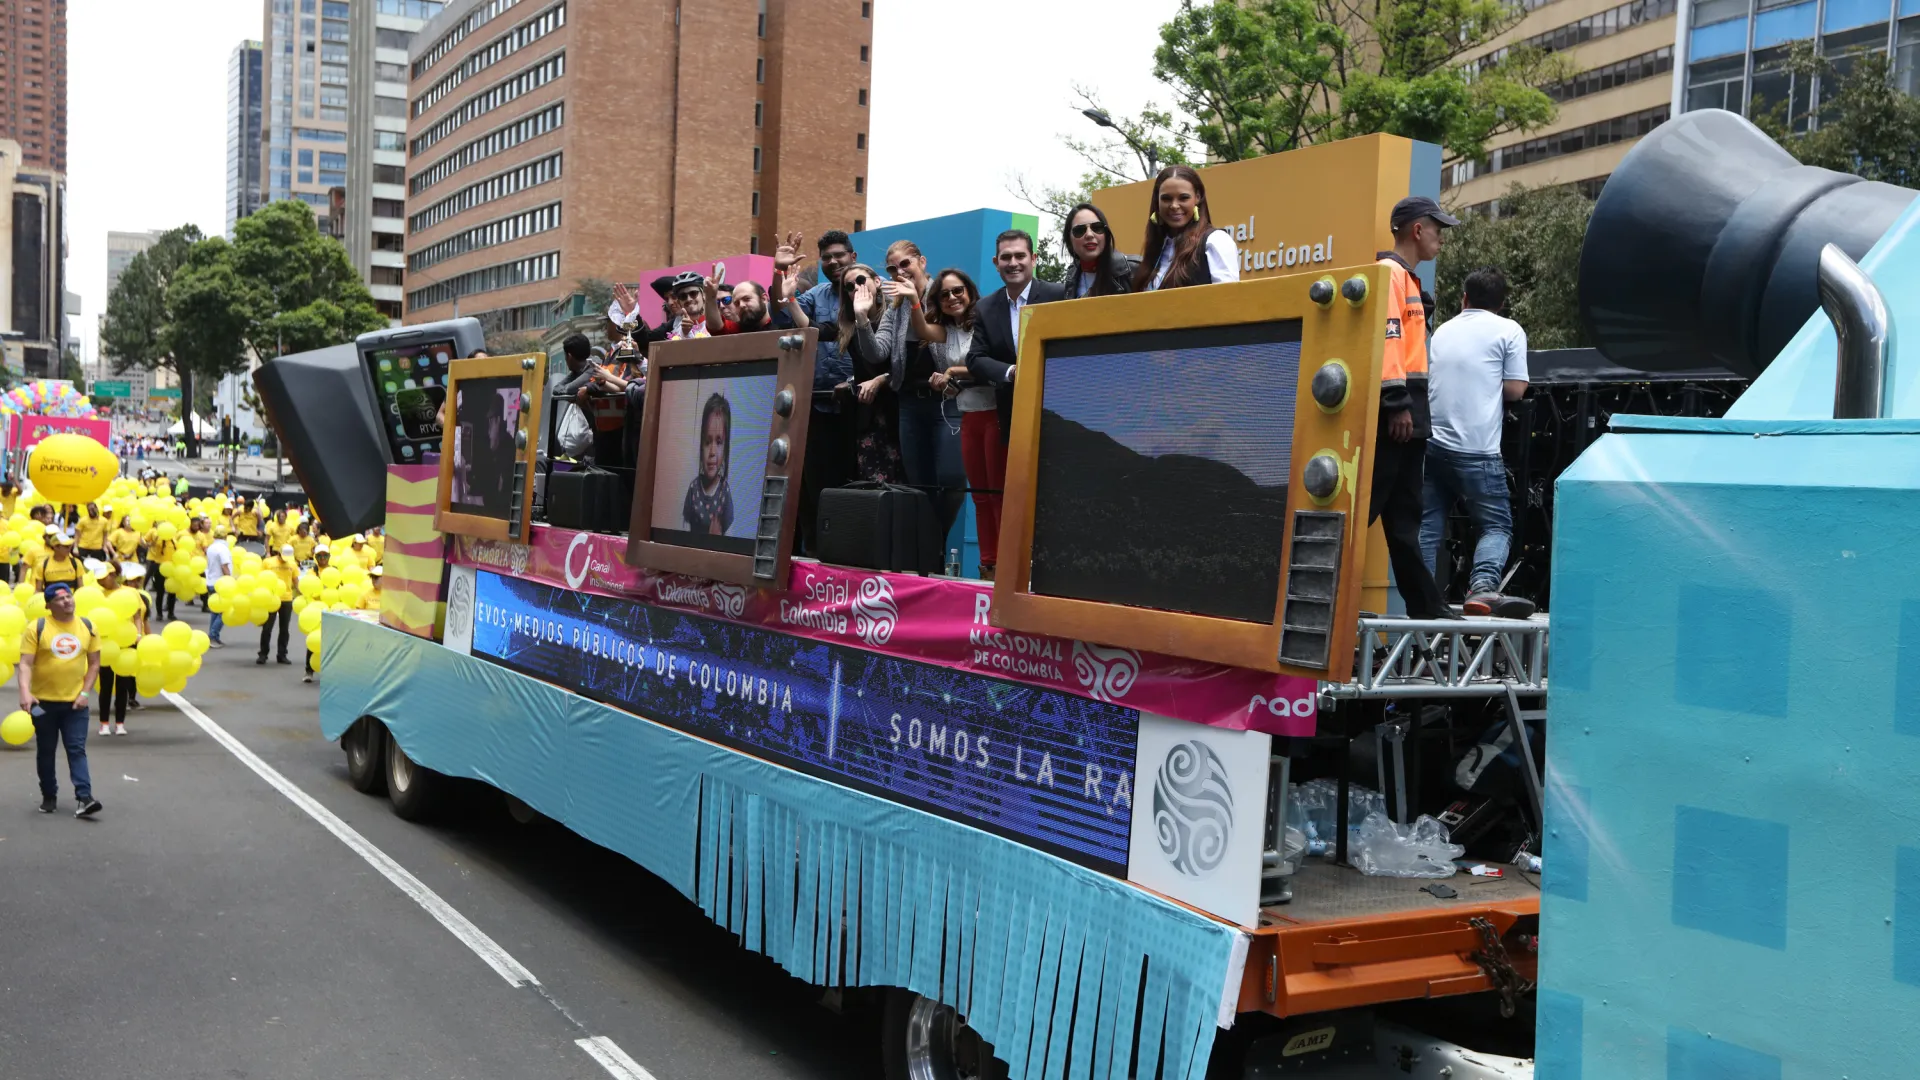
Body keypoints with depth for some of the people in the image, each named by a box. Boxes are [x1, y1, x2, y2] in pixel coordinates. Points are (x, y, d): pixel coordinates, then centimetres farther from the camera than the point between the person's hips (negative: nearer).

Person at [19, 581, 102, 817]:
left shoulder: (87, 627, 2)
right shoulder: (37, 628, -7)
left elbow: (94, 664, 7)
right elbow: (26, 663, -11)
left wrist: (85, 693, -3)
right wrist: (25, 692, -25)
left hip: (75, 702, 1)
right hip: (44, 702, -1)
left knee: (77, 749, -5)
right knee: (45, 751, 11)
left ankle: (84, 797, -12)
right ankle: (49, 796, 23)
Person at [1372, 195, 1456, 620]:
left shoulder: (1406, 278, 23)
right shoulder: (1390, 273, -7)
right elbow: (1386, 336, -18)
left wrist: (1411, 408, 18)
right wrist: (1398, 402, -23)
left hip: (1408, 415, 10)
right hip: (1392, 413, -10)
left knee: (1404, 519, 10)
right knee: (1365, 508, -11)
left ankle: (1425, 606, 14)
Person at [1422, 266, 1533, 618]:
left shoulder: (1442, 331, 16)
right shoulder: (1508, 331, 1)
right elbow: (1515, 389, -1)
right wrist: (1490, 383, 17)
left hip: (1433, 441, 5)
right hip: (1476, 448, -5)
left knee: (1428, 525, 8)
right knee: (1497, 525, 0)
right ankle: (1483, 587, -22)